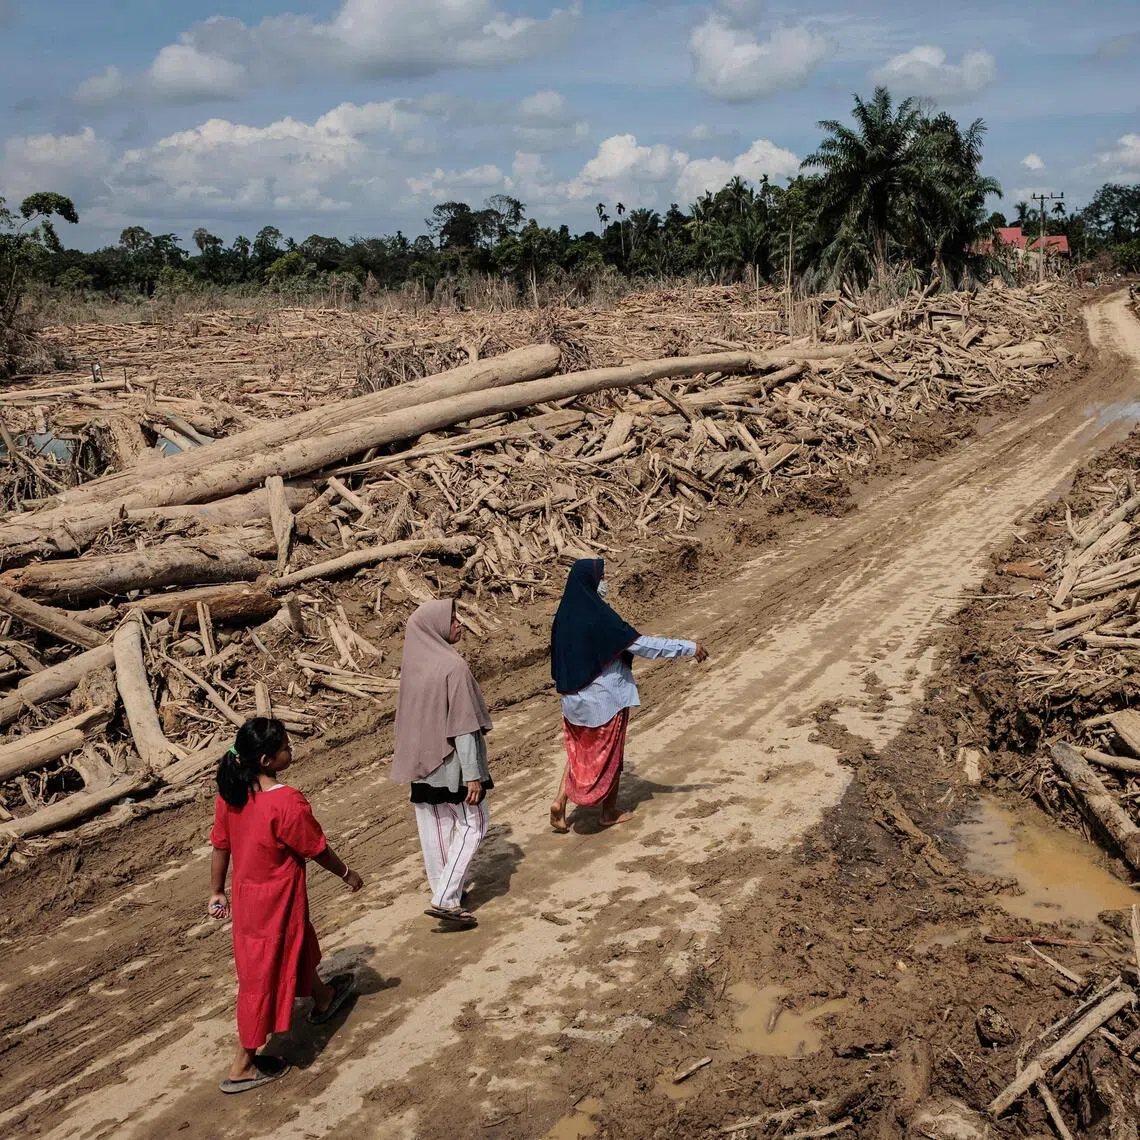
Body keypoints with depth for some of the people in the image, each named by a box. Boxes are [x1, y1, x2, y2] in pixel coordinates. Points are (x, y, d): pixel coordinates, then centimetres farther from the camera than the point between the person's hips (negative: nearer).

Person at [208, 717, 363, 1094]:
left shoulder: (230, 794, -9)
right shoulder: (287, 802, -30)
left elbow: (220, 846, 2)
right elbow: (317, 850, -17)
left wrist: (217, 892, 15)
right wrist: (347, 874, 1)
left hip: (246, 893, 8)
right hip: (276, 903, -8)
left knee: (299, 946, 30)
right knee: (264, 977, 8)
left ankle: (322, 998, 56)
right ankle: (243, 1066, 20)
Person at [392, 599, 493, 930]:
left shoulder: (413, 665, 1)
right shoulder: (454, 667, -22)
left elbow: (408, 716, 10)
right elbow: (463, 726, -21)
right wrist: (473, 775, -17)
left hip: (422, 761, 7)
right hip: (451, 763, -7)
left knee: (435, 826, 16)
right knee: (471, 824, 5)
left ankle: (445, 889, 28)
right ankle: (445, 899, -2)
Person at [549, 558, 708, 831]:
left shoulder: (565, 614, -1)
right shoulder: (599, 617, -23)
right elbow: (641, 644, -23)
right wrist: (689, 647, -18)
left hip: (574, 697, 6)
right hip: (605, 698, -6)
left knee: (579, 750, 19)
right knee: (610, 754, 11)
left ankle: (560, 802, 7)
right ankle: (609, 813, 24)